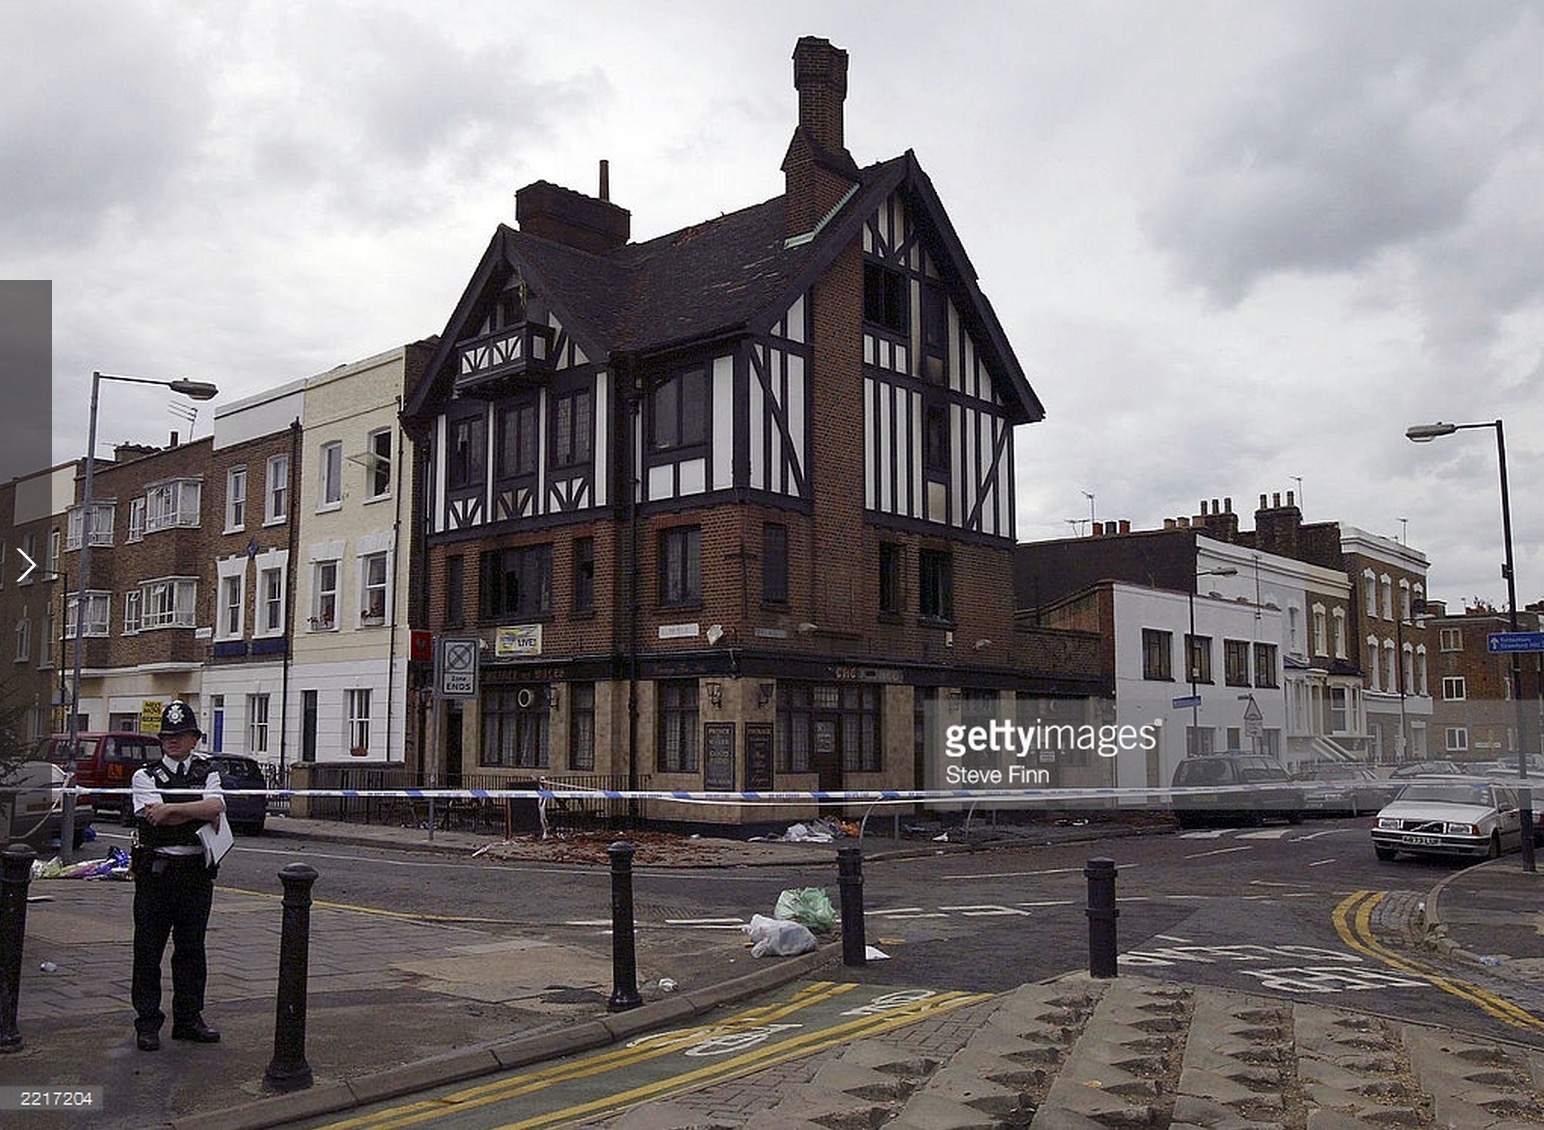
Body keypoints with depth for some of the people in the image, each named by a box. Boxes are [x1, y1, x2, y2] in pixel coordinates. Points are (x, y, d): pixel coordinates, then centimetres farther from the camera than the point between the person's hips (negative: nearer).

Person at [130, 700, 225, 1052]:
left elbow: (216, 805, -12)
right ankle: (147, 1023, 12)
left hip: (197, 873, 3)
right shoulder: (145, 776, 2)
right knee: (148, 949, 3)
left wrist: (170, 809, -16)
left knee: (192, 949, 10)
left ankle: (188, 1019, 21)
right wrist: (203, 813, -9)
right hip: (155, 871, -2)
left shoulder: (207, 774, 10)